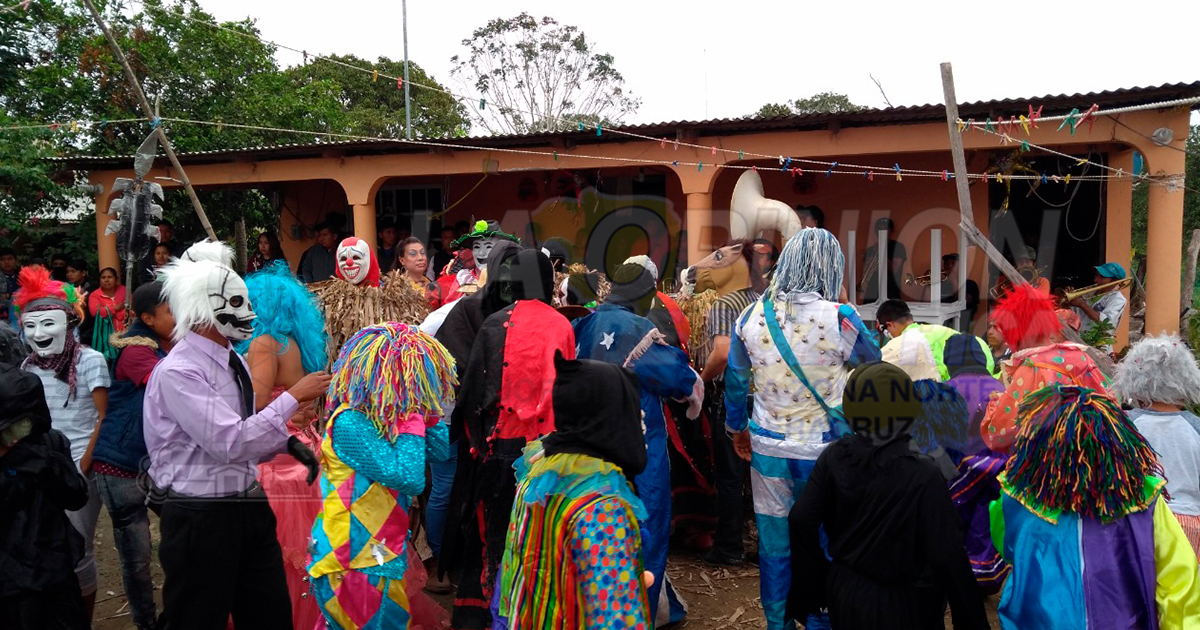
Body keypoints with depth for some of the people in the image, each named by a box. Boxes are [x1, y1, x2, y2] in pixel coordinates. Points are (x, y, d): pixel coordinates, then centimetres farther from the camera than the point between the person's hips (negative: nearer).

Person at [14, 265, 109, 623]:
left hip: (78, 470, -5)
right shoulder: (28, 366, 7)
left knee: (77, 552, 1)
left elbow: (105, 418, -10)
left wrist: (82, 468, -13)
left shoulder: (89, 361, -9)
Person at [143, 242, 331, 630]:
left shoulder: (233, 361, 8)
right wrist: (293, 398, -23)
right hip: (200, 521, -8)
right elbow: (229, 444, -27)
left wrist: (287, 443, -1)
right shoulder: (177, 372, -19)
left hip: (249, 508, 8)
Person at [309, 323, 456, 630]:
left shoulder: (386, 416, 3)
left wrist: (423, 410, -6)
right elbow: (410, 478, -29)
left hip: (383, 555, 9)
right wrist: (413, 419, -22)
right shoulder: (351, 423, -24)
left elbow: (440, 450, 5)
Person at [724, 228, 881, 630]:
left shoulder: (752, 317, -4)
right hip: (822, 449, -3)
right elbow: (874, 365, 3)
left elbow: (735, 381, 7)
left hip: (767, 447, 3)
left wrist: (738, 428, 22)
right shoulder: (839, 319, -16)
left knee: (774, 546, 15)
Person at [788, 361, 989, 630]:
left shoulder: (834, 457, -11)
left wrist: (811, 585, 1)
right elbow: (947, 557, -22)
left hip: (845, 598, 3)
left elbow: (801, 521, -12)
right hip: (900, 607, -3)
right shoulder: (923, 475, -23)